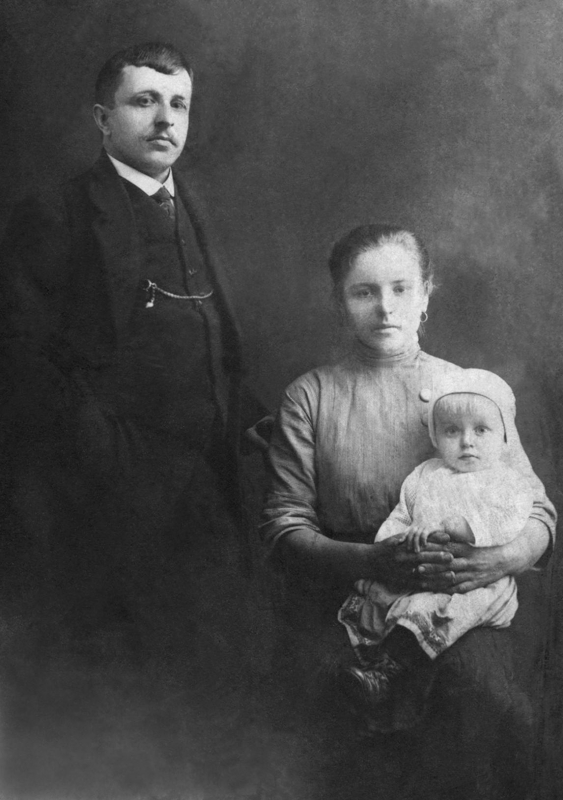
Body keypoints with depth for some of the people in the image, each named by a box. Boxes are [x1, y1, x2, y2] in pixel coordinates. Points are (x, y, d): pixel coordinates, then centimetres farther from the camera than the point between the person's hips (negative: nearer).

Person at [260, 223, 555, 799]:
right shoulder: (308, 398, 5)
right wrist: (370, 562, -19)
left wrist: (502, 558, -15)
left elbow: (537, 511, 9)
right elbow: (283, 526, -1)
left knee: (486, 697, -27)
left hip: (454, 600, 1)